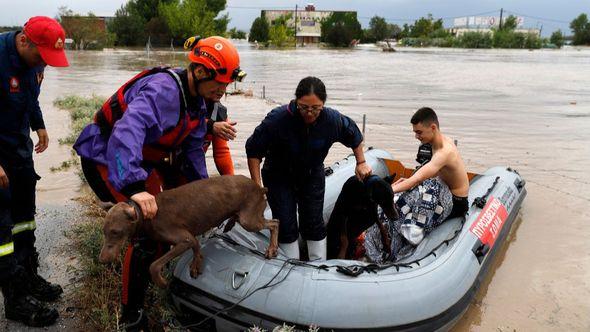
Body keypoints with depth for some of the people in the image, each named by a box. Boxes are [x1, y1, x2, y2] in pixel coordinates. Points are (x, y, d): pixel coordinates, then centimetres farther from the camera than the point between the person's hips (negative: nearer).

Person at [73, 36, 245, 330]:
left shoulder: (196, 99, 0)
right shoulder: (163, 90, -32)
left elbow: (192, 148, 8)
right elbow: (126, 132, -48)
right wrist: (133, 187, -56)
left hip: (141, 159, 10)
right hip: (106, 158, -10)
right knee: (147, 231, -16)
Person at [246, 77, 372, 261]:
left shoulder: (332, 119, -22)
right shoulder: (277, 118, -32)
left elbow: (354, 136, 2)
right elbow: (253, 150, -20)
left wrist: (361, 163, 7)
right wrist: (257, 185, -21)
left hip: (313, 177, 2)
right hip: (279, 178, -2)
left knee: (314, 224, 8)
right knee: (286, 225, -2)